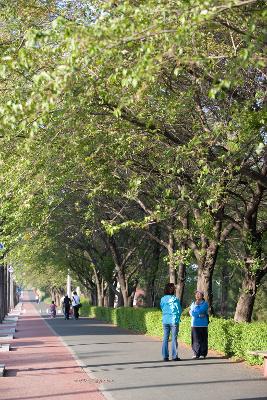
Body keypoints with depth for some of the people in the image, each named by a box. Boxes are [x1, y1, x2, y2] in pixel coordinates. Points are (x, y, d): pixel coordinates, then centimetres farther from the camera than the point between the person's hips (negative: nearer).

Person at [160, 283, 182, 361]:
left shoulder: (162, 299, 3)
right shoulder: (175, 299, -9)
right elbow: (179, 310, -4)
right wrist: (177, 318, 11)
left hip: (165, 320, 4)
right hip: (174, 320, -4)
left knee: (165, 338, 6)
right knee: (174, 338, 1)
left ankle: (165, 356, 6)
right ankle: (174, 356, 2)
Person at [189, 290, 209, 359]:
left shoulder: (205, 304, 2)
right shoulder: (193, 303, 16)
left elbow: (200, 311, -12)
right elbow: (191, 312, 3)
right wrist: (199, 315, -9)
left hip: (202, 324, -4)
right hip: (194, 324, 4)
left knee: (203, 339, -3)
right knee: (195, 339, 1)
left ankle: (203, 354, 2)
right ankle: (196, 353, 8)